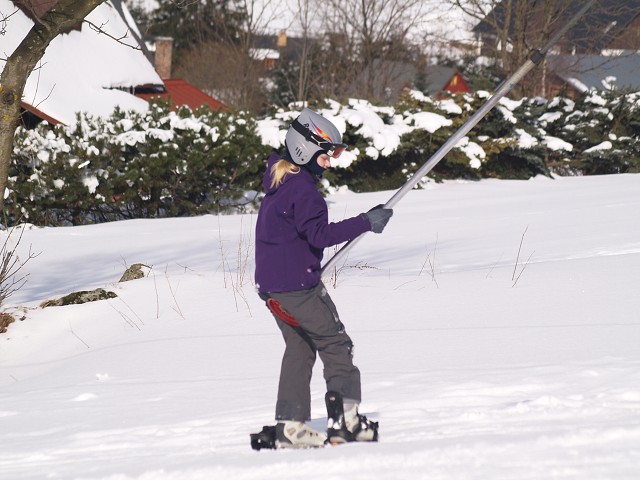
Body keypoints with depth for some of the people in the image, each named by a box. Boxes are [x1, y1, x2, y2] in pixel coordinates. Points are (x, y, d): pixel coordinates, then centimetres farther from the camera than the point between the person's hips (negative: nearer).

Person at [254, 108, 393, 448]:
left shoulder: (279, 181, 14)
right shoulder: (302, 188, -18)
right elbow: (319, 233, -23)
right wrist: (366, 223, -21)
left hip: (271, 283, 10)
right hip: (297, 284, -10)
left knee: (299, 348, 13)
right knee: (335, 343, -2)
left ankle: (290, 425, 8)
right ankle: (345, 418, -9)